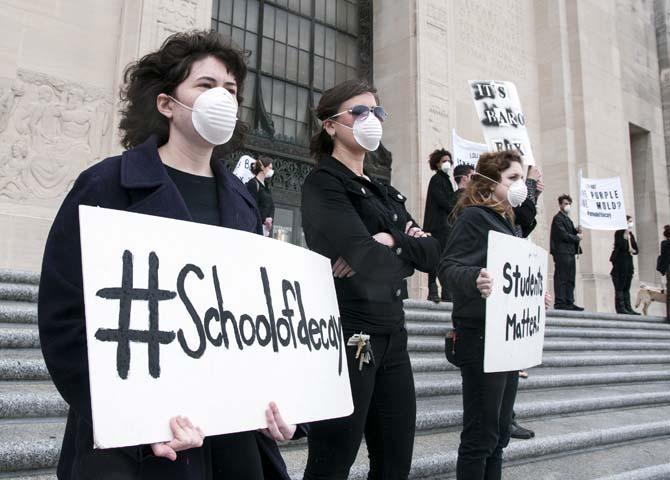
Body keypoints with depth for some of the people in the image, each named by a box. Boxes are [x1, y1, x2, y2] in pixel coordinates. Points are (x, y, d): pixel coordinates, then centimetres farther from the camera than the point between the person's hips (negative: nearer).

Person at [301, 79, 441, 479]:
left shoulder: (385, 192, 18)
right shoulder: (323, 184, -6)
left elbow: (433, 253, 6)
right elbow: (366, 256, -20)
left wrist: (392, 242, -11)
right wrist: (409, 250, 0)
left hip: (392, 336, 8)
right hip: (346, 337, -8)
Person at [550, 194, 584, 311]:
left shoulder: (567, 219, 24)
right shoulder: (558, 218, -6)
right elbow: (563, 235, -15)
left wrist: (576, 231, 2)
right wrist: (577, 237, -5)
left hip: (570, 252, 9)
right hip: (561, 252, -9)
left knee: (570, 279, 7)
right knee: (561, 278, -9)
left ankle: (569, 302, 10)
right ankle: (560, 303, -8)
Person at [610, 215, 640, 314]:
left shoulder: (631, 235, 17)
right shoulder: (619, 233, -5)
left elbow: (636, 250, 16)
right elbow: (621, 246, -18)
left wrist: (633, 251, -6)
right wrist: (625, 234, -16)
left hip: (629, 262, 8)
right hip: (620, 263, -8)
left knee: (627, 287, 8)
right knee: (620, 287, -8)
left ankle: (628, 307, 8)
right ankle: (620, 307, -8)